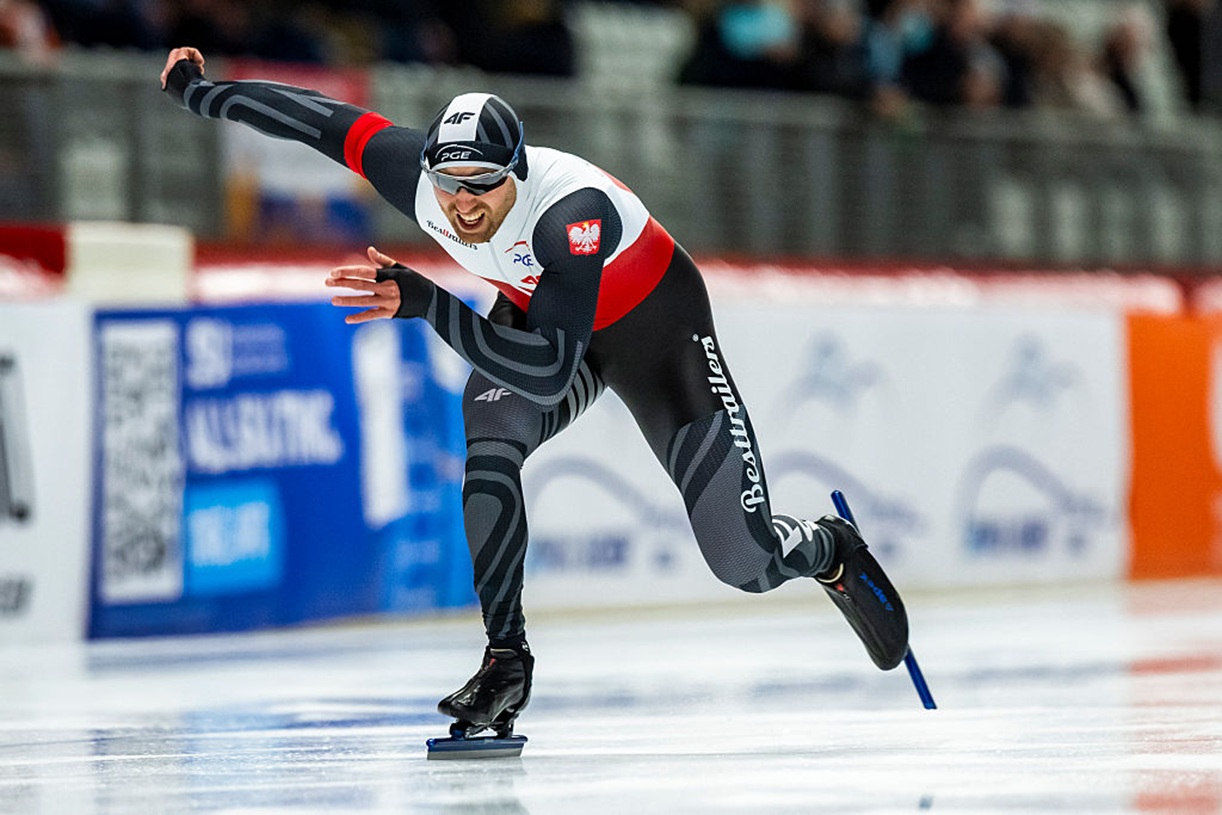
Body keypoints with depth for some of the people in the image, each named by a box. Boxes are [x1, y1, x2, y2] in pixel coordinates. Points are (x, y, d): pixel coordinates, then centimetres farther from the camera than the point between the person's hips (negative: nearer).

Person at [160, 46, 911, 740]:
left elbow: (549, 373, -50)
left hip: (654, 323, -5)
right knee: (489, 444, -27)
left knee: (747, 560, -7)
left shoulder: (576, 212, -43)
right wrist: (199, 92, 0)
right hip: (537, 311, 5)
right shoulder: (419, 176, -27)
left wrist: (422, 303, -55)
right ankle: (506, 661, -16)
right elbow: (323, 119, -11)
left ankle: (829, 551, 30)